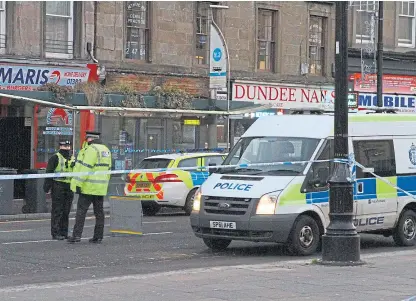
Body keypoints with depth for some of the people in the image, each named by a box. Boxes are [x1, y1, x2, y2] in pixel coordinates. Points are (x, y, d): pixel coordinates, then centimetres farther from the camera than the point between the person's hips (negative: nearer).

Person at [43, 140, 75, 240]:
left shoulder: (72, 159, 17)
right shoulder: (55, 158, -3)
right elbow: (49, 173, -6)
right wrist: (47, 186, -13)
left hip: (69, 187, 6)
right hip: (58, 186, -6)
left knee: (66, 211, 8)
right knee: (57, 210, -6)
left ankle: (64, 233, 13)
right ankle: (55, 233, -4)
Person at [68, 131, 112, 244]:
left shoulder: (91, 149, -13)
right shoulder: (106, 150, 15)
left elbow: (86, 168, -19)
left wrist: (79, 183, -17)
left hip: (89, 187, -8)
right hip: (101, 188, 8)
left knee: (81, 210, -5)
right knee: (99, 212, 9)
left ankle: (77, 235, -8)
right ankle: (98, 236, 10)